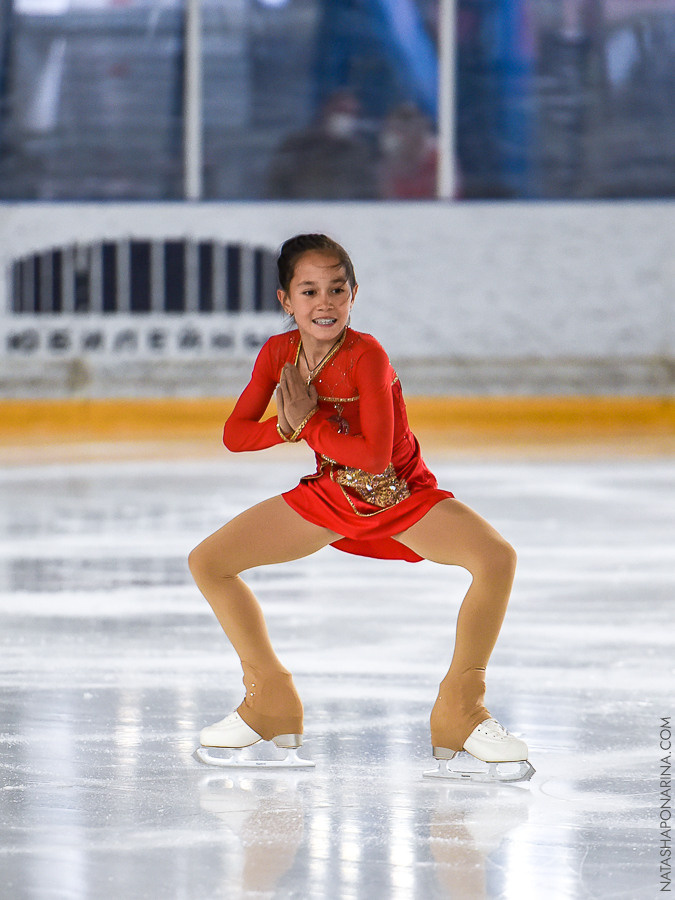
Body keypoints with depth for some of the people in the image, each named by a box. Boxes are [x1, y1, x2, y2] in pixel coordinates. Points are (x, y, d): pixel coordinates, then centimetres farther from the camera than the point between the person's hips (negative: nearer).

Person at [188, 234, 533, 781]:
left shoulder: (367, 356, -25)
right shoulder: (279, 353, -8)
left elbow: (375, 456, -32)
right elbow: (234, 435, -4)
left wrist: (307, 423, -24)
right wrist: (288, 426, -22)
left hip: (400, 494, -5)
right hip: (331, 494, 5)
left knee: (497, 557, -32)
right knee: (208, 562, -3)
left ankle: (461, 712, -17)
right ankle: (271, 702, 11)